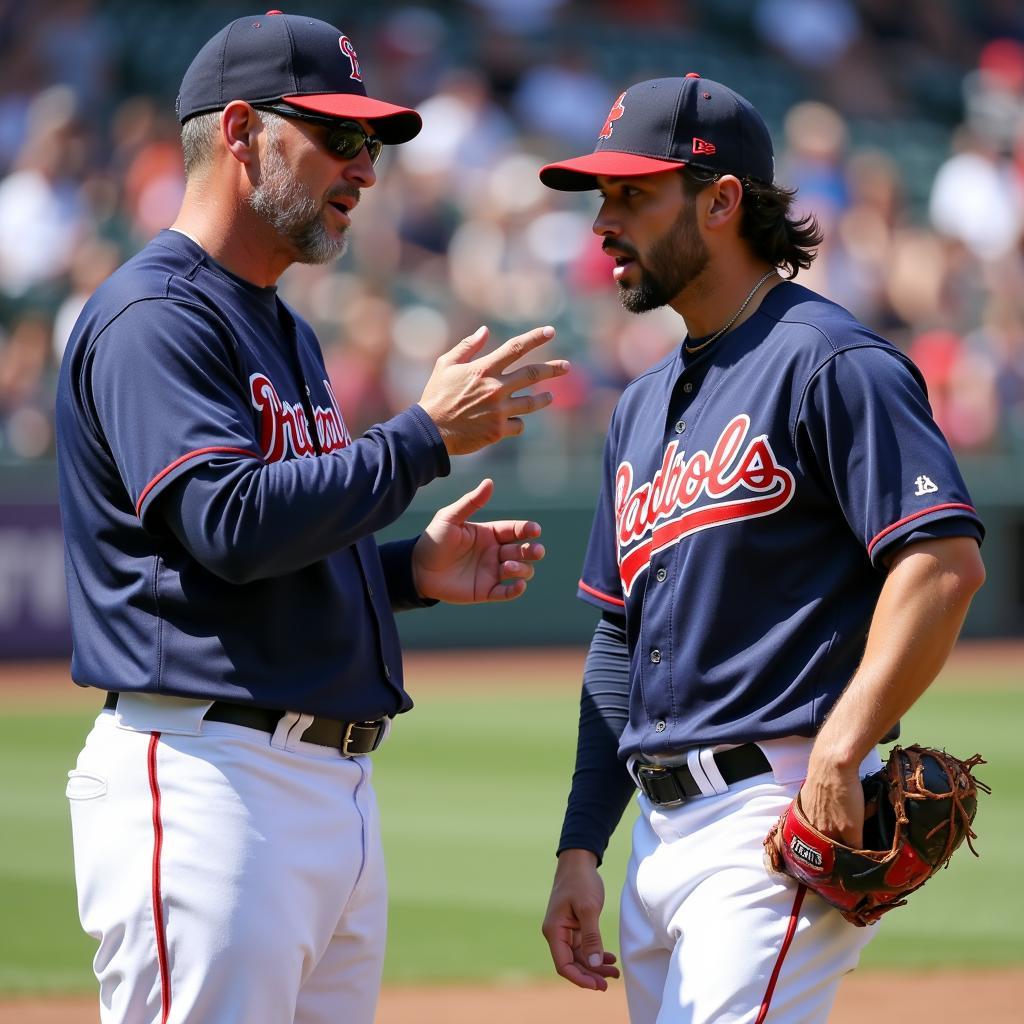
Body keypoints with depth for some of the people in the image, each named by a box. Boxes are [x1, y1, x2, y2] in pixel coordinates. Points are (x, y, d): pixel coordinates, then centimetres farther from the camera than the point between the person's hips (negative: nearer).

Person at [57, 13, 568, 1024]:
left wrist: (413, 569, 10)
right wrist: (426, 435, -16)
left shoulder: (285, 332, 22)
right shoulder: (152, 317, -9)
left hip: (335, 783, 10)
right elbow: (231, 525, -22)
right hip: (207, 778, -10)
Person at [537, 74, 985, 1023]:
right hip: (662, 829, 9)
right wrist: (580, 846, 15)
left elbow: (946, 560, -19)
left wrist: (838, 755, -25)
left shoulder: (827, 361, -8)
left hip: (783, 812, -9)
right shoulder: (642, 406, 20)